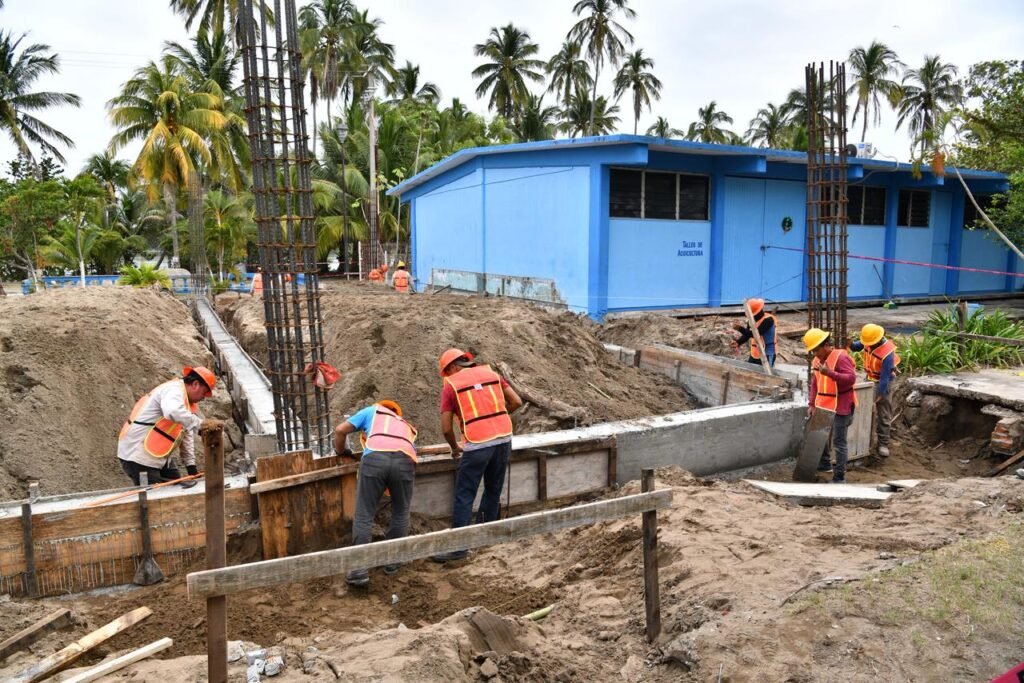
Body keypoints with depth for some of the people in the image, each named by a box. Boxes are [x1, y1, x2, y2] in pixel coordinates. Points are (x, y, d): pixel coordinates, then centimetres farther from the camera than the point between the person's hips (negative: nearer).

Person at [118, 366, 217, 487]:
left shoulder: (186, 399, 13)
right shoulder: (174, 390, -17)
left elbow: (186, 434, 15)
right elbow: (173, 412, -43)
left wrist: (191, 465, 10)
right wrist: (200, 423, -35)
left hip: (157, 453, 10)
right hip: (137, 454, -10)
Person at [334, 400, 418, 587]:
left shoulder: (372, 410, 36)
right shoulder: (408, 427, 42)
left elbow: (340, 430, 28)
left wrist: (341, 452, 47)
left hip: (375, 458, -2)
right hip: (404, 461, 2)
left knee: (364, 516, 7)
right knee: (400, 513, 23)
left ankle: (360, 569, 5)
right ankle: (392, 561, 28)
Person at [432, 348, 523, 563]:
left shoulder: (451, 385, 3)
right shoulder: (491, 373, 13)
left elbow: (446, 428, 2)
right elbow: (516, 401, 11)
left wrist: (455, 447, 20)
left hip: (477, 444, -5)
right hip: (503, 438, 5)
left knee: (464, 496, 3)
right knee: (493, 490, 20)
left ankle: (458, 546, 4)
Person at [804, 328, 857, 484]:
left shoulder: (841, 357, -15)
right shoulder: (816, 360, 10)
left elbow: (851, 378, -24)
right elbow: (815, 384, 15)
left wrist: (830, 373, -34)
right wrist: (812, 404, 9)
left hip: (840, 408, -9)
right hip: (823, 407, 9)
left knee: (839, 442, -3)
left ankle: (839, 478, 4)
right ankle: (824, 464, 40)